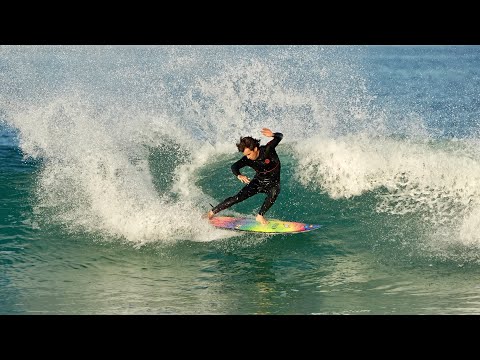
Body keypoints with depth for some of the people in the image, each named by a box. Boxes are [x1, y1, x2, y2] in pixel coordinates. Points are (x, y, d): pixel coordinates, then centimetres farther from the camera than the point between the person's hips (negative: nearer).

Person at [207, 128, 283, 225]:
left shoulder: (267, 150, -26)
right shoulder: (247, 159, -19)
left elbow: (280, 136, -26)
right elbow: (235, 167, -21)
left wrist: (272, 135, -52)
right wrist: (239, 175, -45)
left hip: (273, 183, -2)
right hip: (258, 181, 2)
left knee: (273, 193, -37)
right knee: (238, 198, -8)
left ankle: (260, 216, -22)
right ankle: (213, 211, 4)